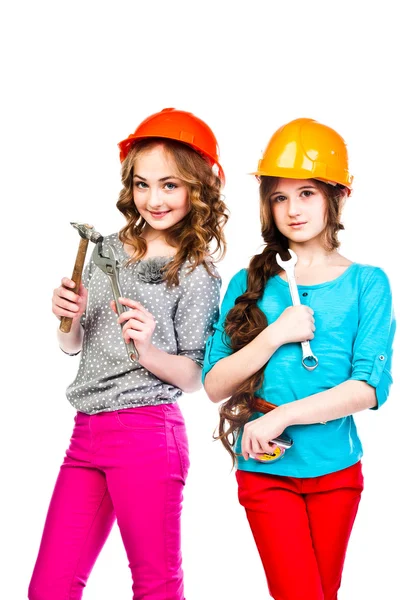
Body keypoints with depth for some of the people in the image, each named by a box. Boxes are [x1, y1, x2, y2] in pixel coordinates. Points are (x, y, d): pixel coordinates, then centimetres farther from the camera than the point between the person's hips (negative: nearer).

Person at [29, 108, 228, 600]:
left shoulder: (197, 274, -3)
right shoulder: (107, 250, 12)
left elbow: (195, 377, -4)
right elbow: (72, 345, 18)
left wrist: (148, 350, -21)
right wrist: (70, 317, -4)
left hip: (147, 434, -5)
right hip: (87, 431, 5)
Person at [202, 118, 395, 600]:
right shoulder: (249, 283, 3)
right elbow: (214, 385, -2)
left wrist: (280, 416, -17)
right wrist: (277, 334, -15)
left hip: (335, 469, 1)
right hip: (265, 470, 0)